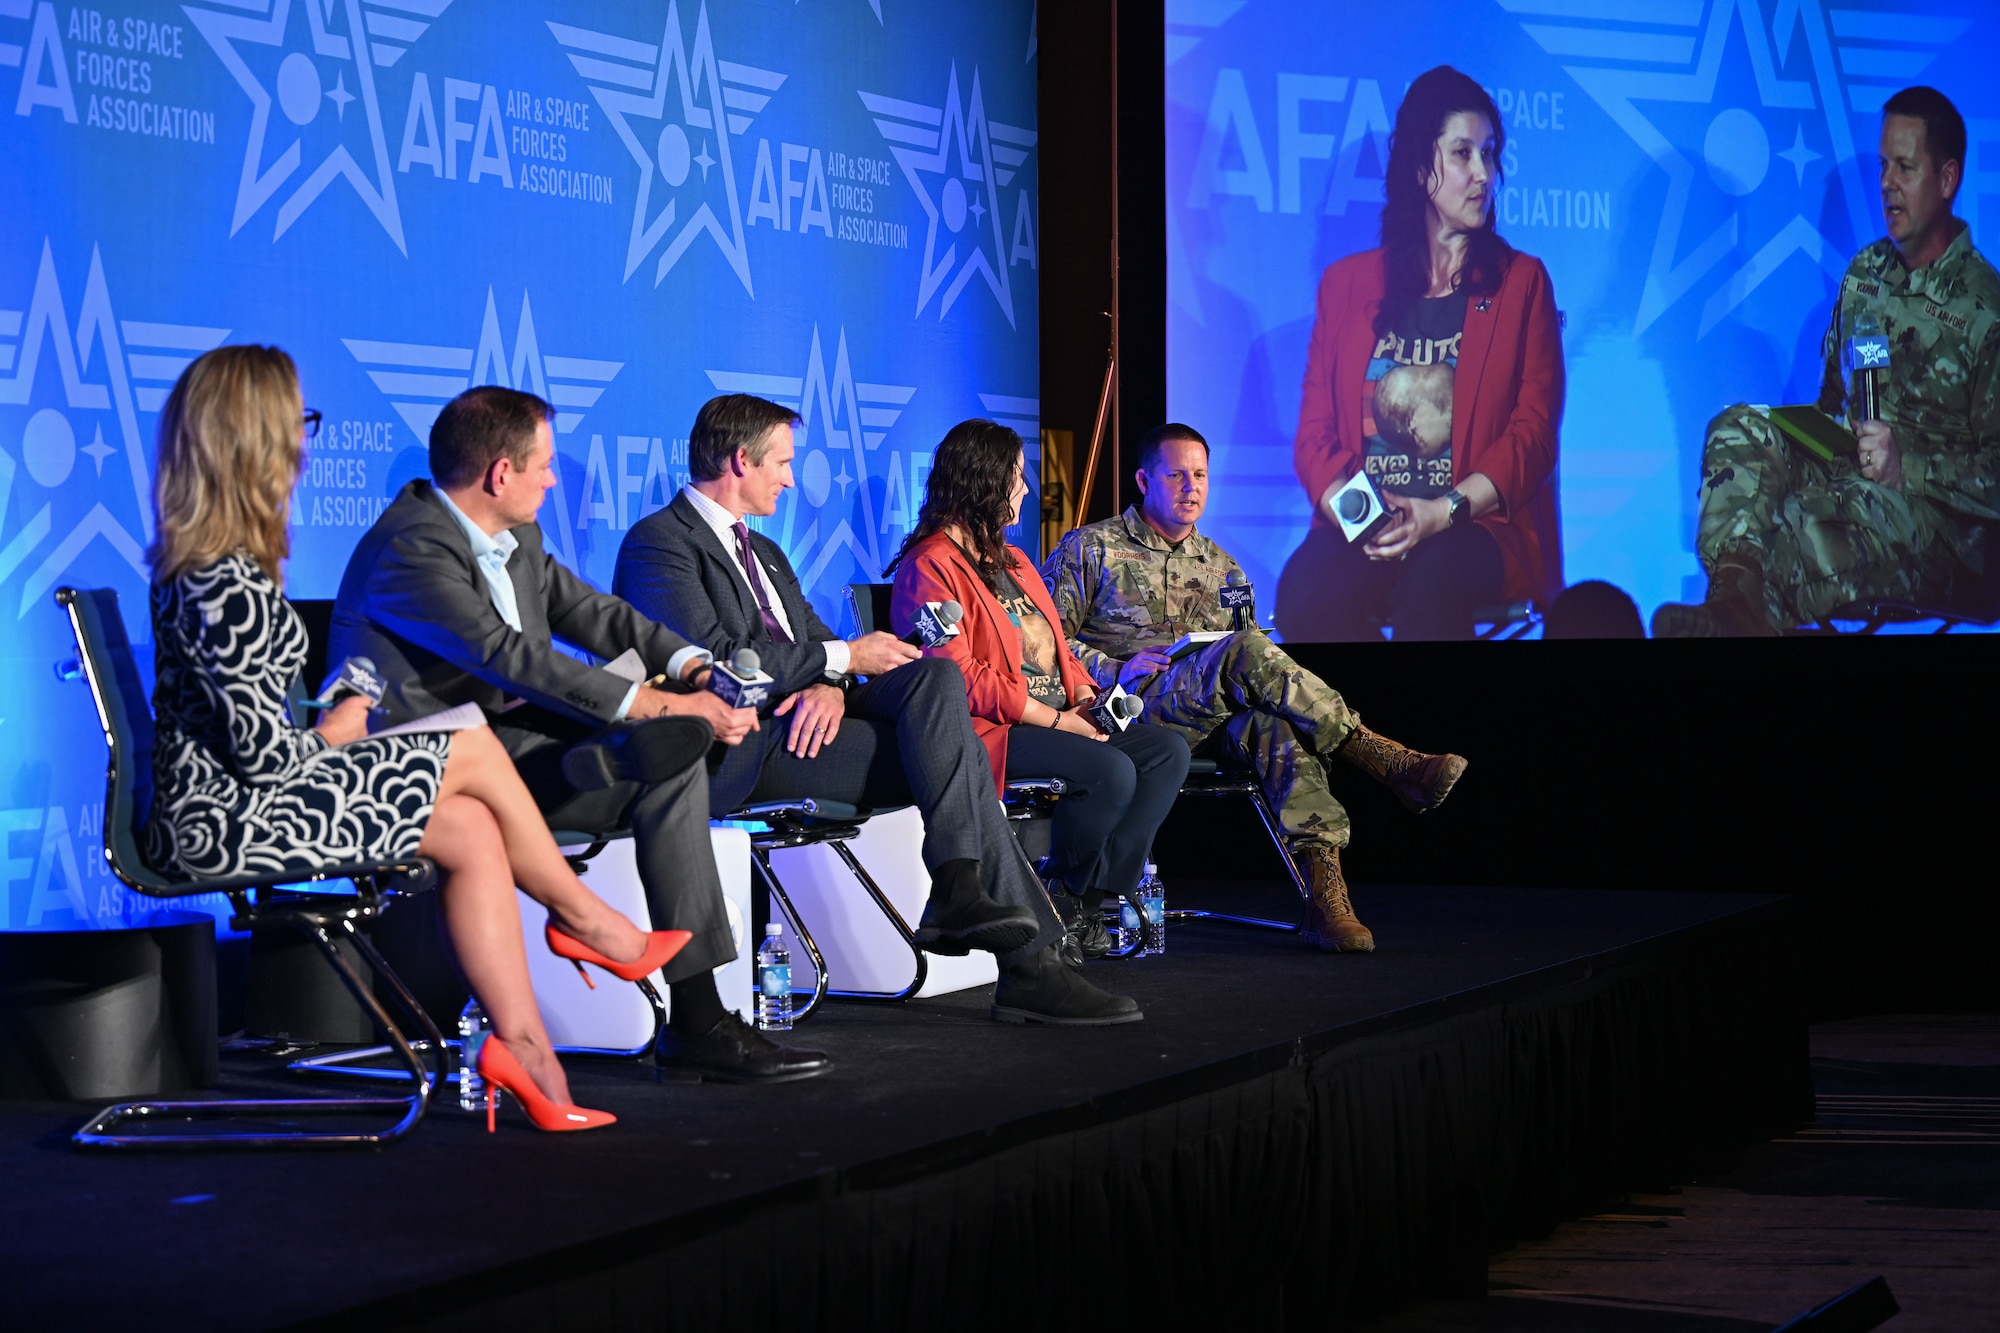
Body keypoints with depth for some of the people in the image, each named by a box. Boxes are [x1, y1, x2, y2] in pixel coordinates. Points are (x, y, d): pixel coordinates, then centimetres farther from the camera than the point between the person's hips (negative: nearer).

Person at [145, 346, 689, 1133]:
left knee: (472, 829, 2)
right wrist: (333, 738, -1)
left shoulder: (200, 563, 10)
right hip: (227, 821, -9)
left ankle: (521, 1043, 3)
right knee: (473, 754, -1)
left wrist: (334, 721, 2)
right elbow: (264, 753, -22)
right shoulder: (226, 584, -23)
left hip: (220, 810, 9)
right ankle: (590, 920, 21)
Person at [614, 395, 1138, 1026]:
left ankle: (960, 889, -25)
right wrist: (841, 659, -10)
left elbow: (815, 638, 19)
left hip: (803, 716, 8)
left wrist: (832, 685, -7)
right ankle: (1026, 964, -22)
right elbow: (711, 660, -15)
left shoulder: (764, 553, 28)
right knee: (950, 757, -21)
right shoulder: (657, 543, -3)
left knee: (939, 675, -17)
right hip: (738, 744, -8)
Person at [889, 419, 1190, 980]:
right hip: (987, 733, -10)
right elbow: (957, 677, -17)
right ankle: (1064, 902, -7)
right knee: (1111, 771, -29)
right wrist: (1053, 718, -17)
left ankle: (1093, 897, -11)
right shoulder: (931, 566, -8)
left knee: (1167, 751, -8)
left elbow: (1054, 649, 25)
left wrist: (1085, 695, 2)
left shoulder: (1011, 561, 23)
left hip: (1059, 720, 10)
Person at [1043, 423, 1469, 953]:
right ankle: (1385, 760, -37)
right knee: (1245, 651, -33)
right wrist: (1114, 670, -11)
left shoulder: (1221, 567, 25)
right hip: (1135, 708, -4)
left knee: (1277, 728, -34)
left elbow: (1252, 669, 24)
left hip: (1218, 717, 4)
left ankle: (1325, 887, -48)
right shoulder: (1090, 549, 12)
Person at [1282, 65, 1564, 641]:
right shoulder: (1346, 284, 18)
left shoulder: (1522, 282, 13)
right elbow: (1315, 432, 11)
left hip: (1478, 525, -2)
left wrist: (1441, 513, -15)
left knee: (1431, 586, -38)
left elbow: (1533, 434, 2)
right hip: (1363, 532, 2)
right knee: (1306, 590, -33)